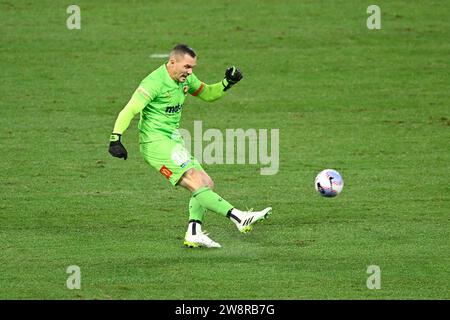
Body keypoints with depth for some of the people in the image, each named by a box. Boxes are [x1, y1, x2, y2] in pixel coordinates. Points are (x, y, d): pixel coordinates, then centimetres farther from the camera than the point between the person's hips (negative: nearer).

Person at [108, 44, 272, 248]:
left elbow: (207, 94, 24)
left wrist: (227, 83, 6)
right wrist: (115, 139, -28)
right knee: (196, 183, -19)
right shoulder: (155, 82, -17)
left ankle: (194, 234, 1)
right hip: (156, 142, -10)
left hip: (174, 142, 10)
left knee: (206, 185, 4)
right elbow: (129, 111, -19)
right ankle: (239, 218, -29)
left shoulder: (185, 79, 9)